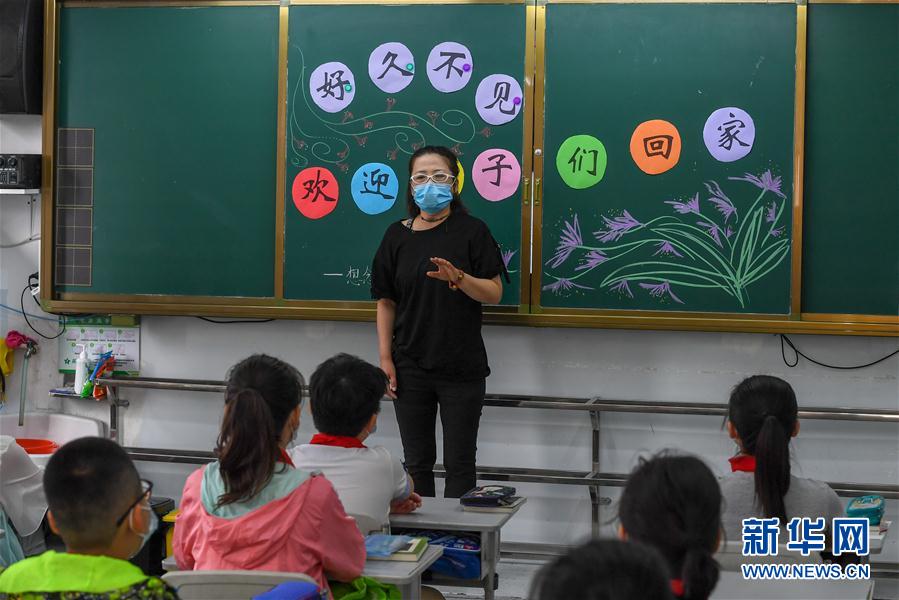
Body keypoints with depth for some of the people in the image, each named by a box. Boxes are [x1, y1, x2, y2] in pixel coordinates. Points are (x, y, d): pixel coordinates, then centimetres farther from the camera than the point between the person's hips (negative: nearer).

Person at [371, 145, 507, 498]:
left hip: (462, 367, -3)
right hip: (411, 368, 3)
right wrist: (385, 358, 2)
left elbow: (494, 294, -7)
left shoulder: (471, 231, -2)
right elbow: (386, 302, 8)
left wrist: (458, 277, -24)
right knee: (417, 462, 10)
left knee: (459, 463, 2)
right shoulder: (397, 236, 6)